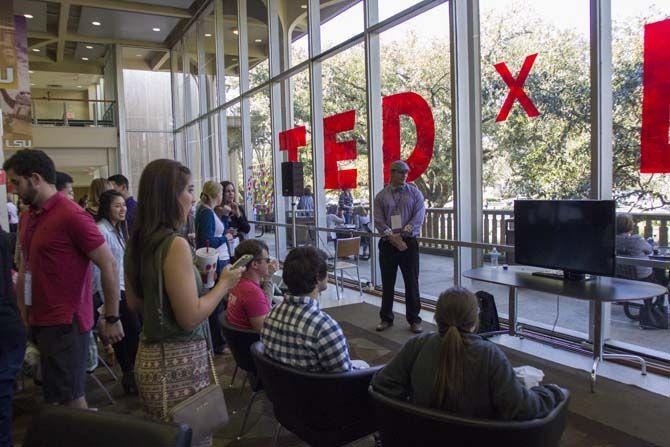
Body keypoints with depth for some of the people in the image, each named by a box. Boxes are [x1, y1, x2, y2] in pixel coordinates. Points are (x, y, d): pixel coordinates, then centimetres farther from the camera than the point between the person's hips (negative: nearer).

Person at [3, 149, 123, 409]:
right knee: (53, 396, 17)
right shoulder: (28, 217, 11)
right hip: (40, 320, 9)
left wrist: (112, 318, -15)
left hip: (66, 323, -8)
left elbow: (108, 265, -16)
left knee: (69, 396, -1)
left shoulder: (71, 216, -16)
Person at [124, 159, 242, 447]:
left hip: (149, 357, 9)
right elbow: (191, 317, -22)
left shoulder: (137, 242, 4)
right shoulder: (174, 244, -21)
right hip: (179, 362, -9)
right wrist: (224, 284, -8)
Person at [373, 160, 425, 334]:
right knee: (387, 283, 8)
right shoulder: (381, 196, 5)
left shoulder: (415, 192, 4)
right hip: (387, 243, 1)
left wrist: (402, 234, -13)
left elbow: (419, 216, -5)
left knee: (412, 282, 3)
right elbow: (378, 220, -3)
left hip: (409, 243, -1)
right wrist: (391, 236, -16)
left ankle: (414, 319, 14)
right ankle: (386, 318, 21)